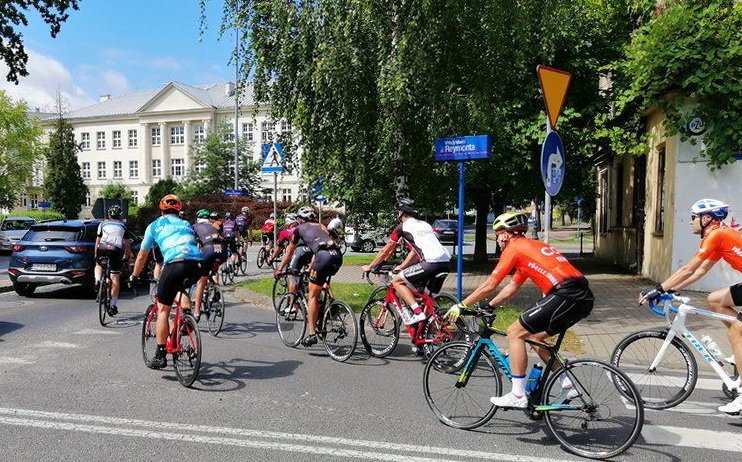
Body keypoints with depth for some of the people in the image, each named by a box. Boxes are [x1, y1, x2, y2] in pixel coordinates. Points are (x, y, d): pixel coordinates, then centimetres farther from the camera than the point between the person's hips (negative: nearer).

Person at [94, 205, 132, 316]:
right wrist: (126, 256, 25)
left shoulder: (103, 224, 22)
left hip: (102, 248, 1)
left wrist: (96, 254, 29)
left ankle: (97, 281, 6)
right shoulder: (123, 226, 22)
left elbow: (98, 240, 22)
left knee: (98, 265, 33)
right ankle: (113, 305, 2)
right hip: (116, 250, -1)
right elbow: (127, 243, 17)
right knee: (115, 278, 3)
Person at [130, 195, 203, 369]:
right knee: (184, 288, 37)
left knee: (163, 310, 9)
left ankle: (160, 355, 8)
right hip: (197, 264, 4)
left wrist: (134, 276, 43)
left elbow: (142, 256, 29)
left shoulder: (155, 226, 23)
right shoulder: (186, 224, 32)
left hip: (175, 264, -3)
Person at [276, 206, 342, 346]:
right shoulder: (321, 227, 36)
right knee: (322, 283, 31)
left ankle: (311, 334, -1)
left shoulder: (299, 228, 22)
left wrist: (280, 268, 44)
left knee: (313, 295, 3)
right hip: (338, 256, 6)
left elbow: (289, 252, 31)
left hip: (324, 256, -6)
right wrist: (310, 268, 57)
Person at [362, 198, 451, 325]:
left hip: (432, 262, -8)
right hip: (446, 262, 8)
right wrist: (402, 266, 44)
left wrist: (369, 266, 25)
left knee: (397, 281, 2)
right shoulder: (424, 224, 29)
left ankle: (418, 313, -9)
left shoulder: (402, 226, 8)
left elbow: (385, 250, 13)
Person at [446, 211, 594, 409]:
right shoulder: (531, 246, 27)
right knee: (534, 337, 21)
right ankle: (568, 385, 21)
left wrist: (461, 306, 8)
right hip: (583, 298, 9)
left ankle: (518, 396, 1)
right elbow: (512, 287, 31)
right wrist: (489, 306, 31)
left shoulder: (514, 248, 1)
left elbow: (489, 286, 0)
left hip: (566, 296, -9)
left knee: (515, 332, -2)